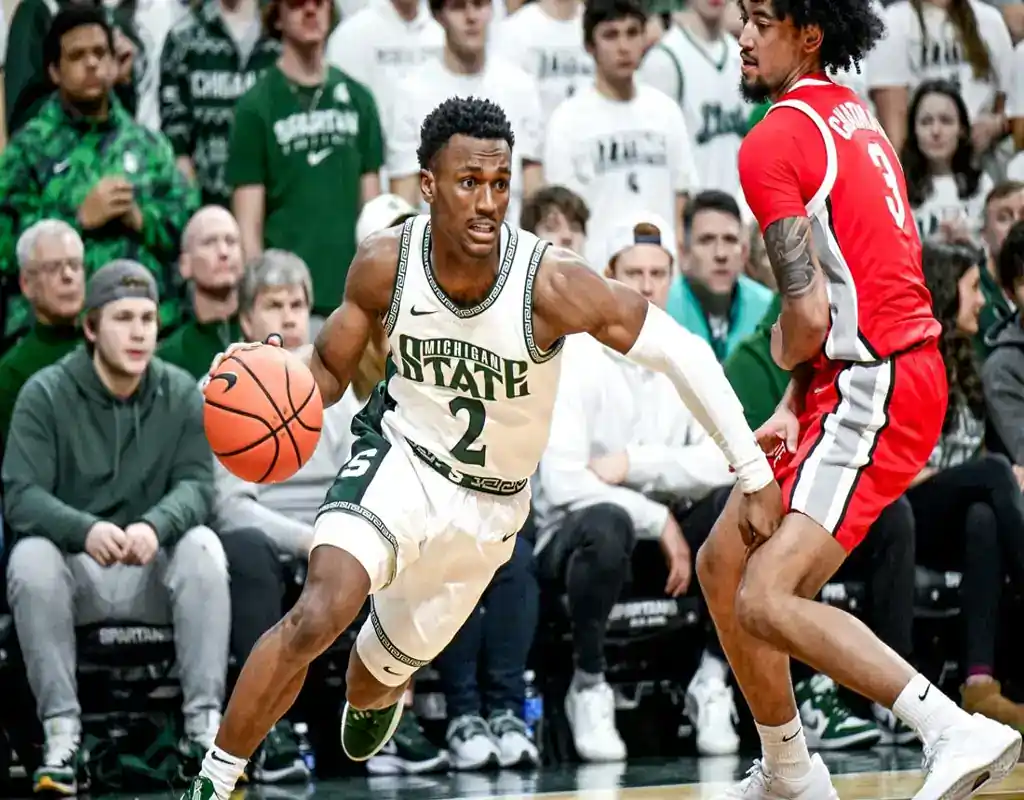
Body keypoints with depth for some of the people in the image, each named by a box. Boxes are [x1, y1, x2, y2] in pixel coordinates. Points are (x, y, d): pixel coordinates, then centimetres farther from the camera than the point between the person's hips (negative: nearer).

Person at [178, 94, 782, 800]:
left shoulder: (551, 283, -28)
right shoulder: (385, 264, -19)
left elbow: (682, 353, -21)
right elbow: (329, 371, -3)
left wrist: (755, 473, -21)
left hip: (488, 504, 1)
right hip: (399, 456, -1)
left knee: (382, 671, 17)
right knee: (319, 614, -28)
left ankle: (375, 699, 59)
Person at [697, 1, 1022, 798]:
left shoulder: (775, 142, -14)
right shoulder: (852, 115, 16)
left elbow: (809, 315, -18)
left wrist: (784, 354, 5)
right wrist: (794, 406, 11)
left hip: (873, 390, -10)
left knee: (766, 601, -19)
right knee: (723, 564, 17)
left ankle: (958, 731, -26)